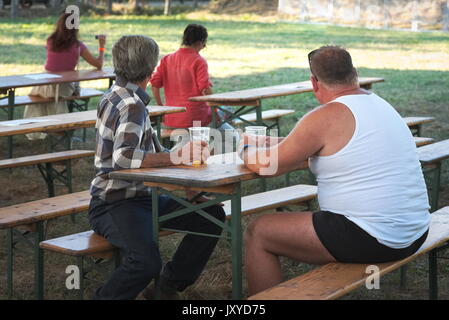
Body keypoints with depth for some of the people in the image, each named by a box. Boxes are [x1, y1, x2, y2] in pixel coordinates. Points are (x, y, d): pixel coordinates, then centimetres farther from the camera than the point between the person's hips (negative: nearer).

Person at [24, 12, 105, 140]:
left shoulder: (50, 42, -7)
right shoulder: (78, 46, -12)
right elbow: (98, 64, -8)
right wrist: (101, 47, 7)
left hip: (48, 85, 1)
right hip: (66, 87, 0)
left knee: (34, 93, 34)